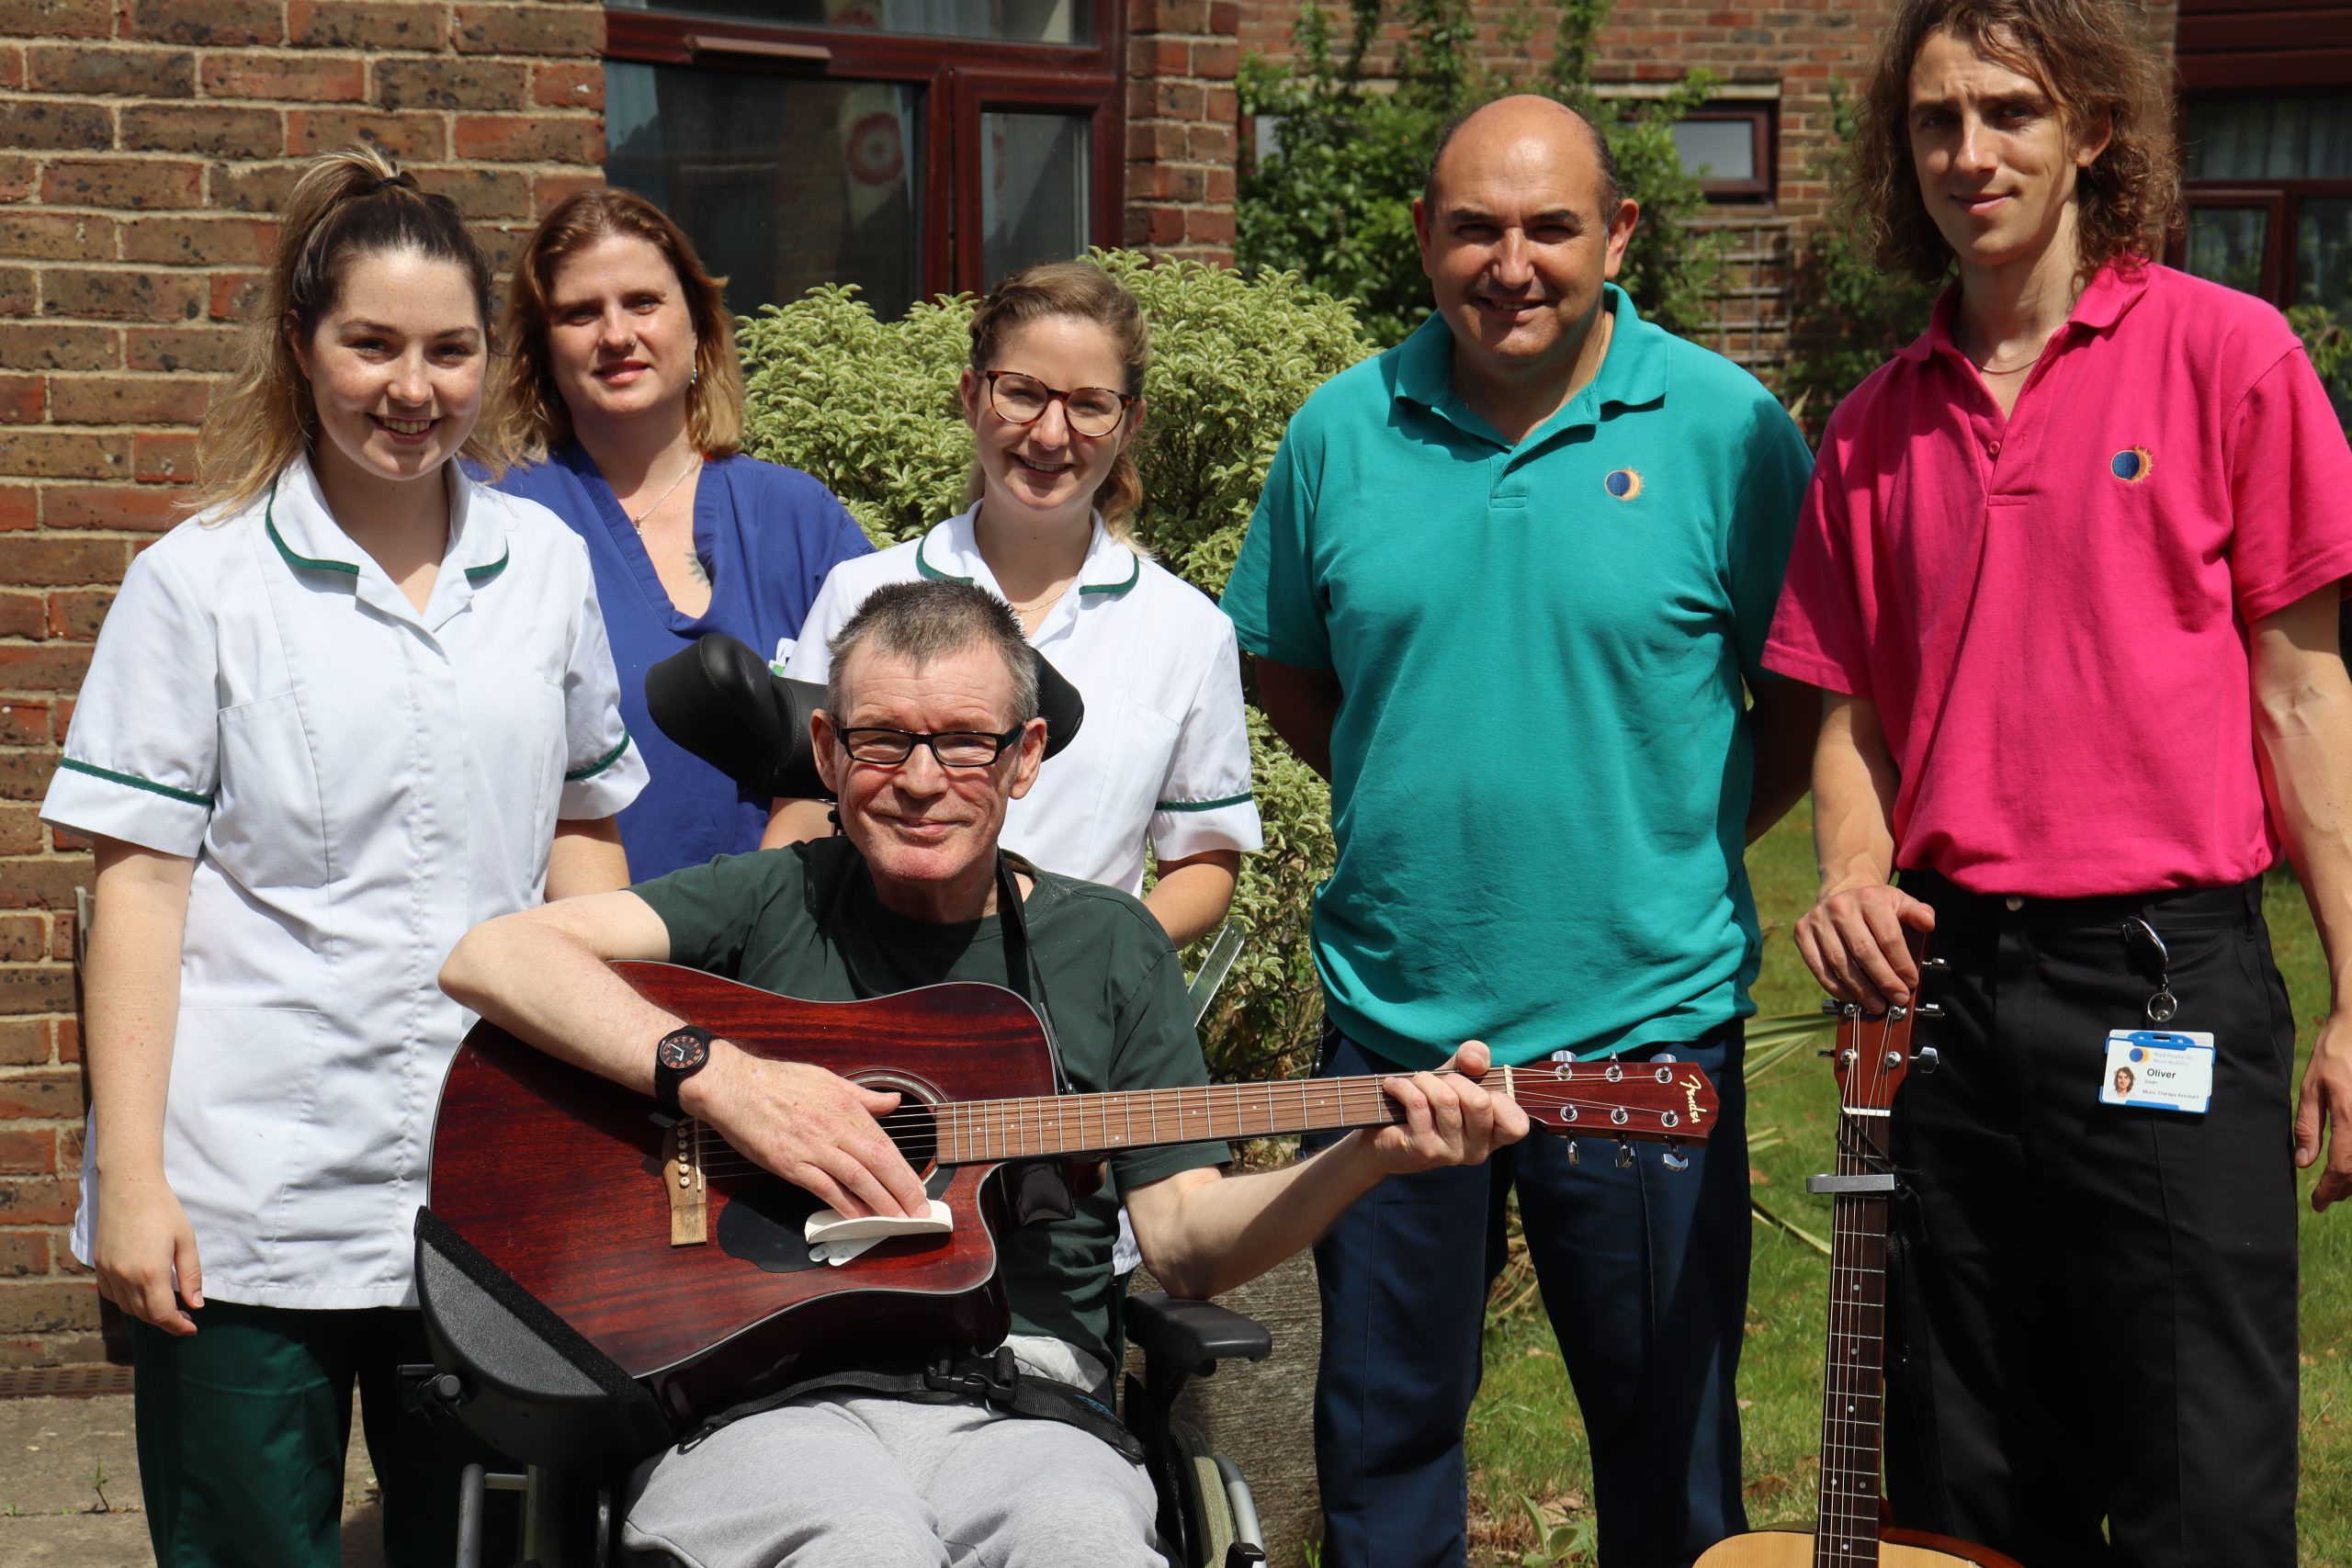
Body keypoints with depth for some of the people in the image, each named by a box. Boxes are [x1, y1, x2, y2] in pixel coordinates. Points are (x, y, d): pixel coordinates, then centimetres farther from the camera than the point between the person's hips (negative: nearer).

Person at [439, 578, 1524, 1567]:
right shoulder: (773, 904, 9)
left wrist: (1372, 1154, -7)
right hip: (762, 1389, -1)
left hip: (1015, 1399, 2)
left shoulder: (1108, 945, 15)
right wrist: (720, 1077, -17)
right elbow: (491, 958, -5)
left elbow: (1183, 1239, 10)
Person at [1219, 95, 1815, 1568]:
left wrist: (1684, 839, -5)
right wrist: (1409, 800, 5)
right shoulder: (1342, 429, 2)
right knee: (1384, 1416, 16)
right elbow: (1291, 671, 14)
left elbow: (1812, 692, 1)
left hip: (1647, 1019, -2)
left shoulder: (1724, 426, -6)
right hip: (1393, 1012, 3)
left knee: (1667, 1423, 13)